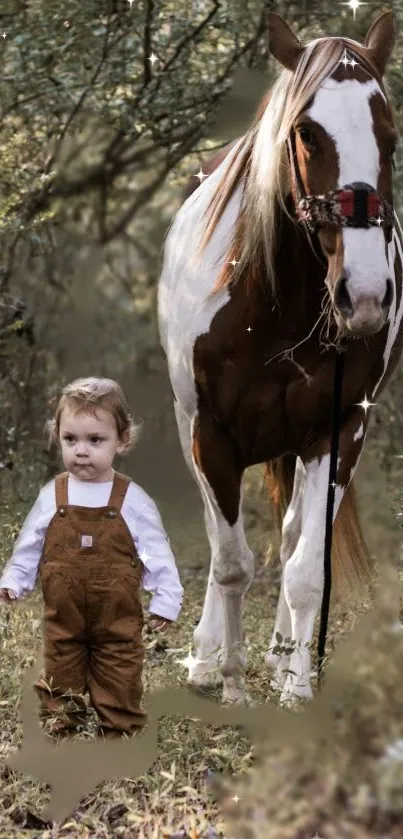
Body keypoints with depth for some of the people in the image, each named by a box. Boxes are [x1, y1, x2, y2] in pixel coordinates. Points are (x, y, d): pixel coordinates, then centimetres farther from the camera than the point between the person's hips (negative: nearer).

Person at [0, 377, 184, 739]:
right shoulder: (52, 497, -2)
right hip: (63, 619, 2)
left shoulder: (132, 500, -8)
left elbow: (157, 553, -3)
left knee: (120, 695, 6)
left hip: (118, 621, -2)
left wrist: (166, 600, -6)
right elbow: (29, 546, 8)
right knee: (60, 687, 11)